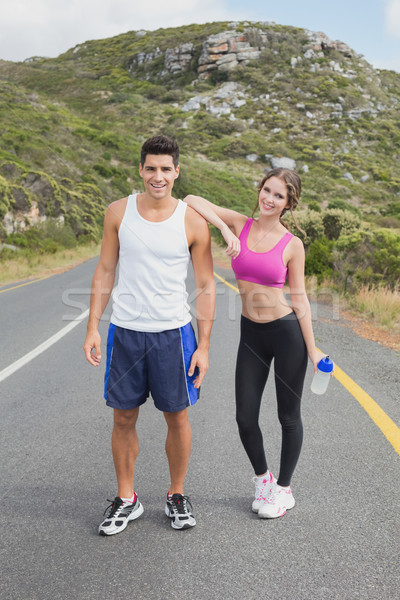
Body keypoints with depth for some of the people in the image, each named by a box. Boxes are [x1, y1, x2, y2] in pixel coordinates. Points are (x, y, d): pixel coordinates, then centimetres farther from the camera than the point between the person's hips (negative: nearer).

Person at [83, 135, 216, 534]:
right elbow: (104, 272, 6)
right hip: (125, 332, 1)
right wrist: (92, 328, 0)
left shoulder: (193, 222, -4)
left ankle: (176, 496, 28)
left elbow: (205, 287, 0)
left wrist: (203, 345, -4)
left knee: (177, 416, 8)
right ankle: (126, 500, 25)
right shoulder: (118, 212, 1)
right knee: (124, 418, 8)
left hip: (173, 333, -1)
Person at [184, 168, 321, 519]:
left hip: (287, 332, -2)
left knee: (289, 416, 9)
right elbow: (192, 200, -8)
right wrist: (224, 229, -21)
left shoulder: (292, 245, -6)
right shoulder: (240, 225, -1)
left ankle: (284, 489, 29)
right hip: (251, 335, 3)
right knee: (245, 417, 6)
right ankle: (262, 478, 34)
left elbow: (299, 298, -3)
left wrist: (312, 350, -4)